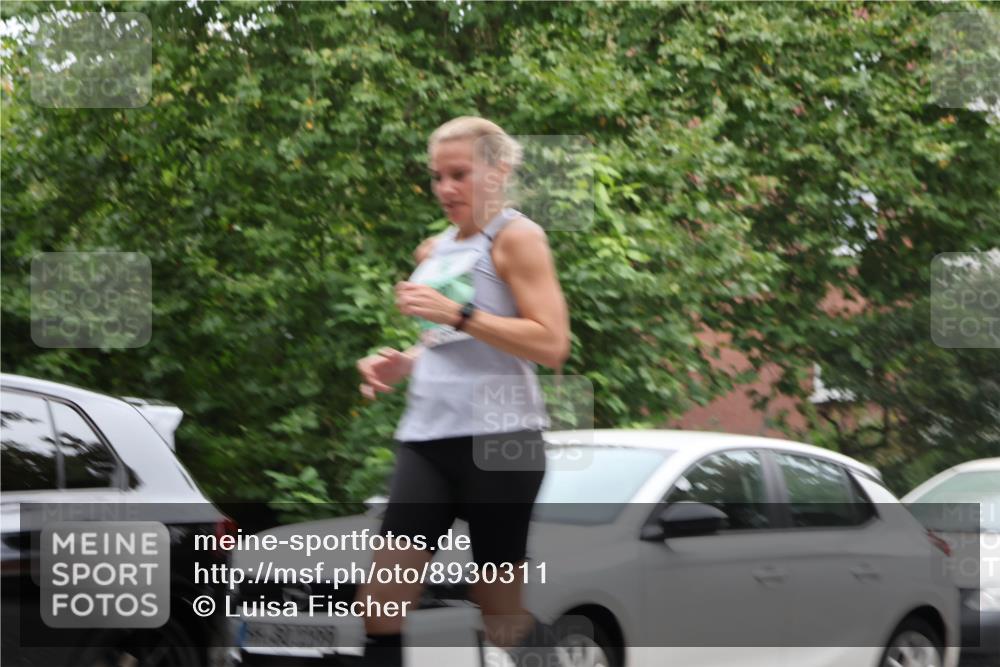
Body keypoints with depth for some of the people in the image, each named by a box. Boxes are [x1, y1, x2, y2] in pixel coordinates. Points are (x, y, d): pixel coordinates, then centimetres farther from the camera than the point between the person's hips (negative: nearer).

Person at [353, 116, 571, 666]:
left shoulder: (515, 238, -3)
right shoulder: (434, 251, 19)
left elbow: (551, 344, -14)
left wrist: (456, 314, -19)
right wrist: (401, 366, 11)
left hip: (496, 439, -7)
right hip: (426, 436, 7)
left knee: (501, 616, 2)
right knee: (380, 605, -6)